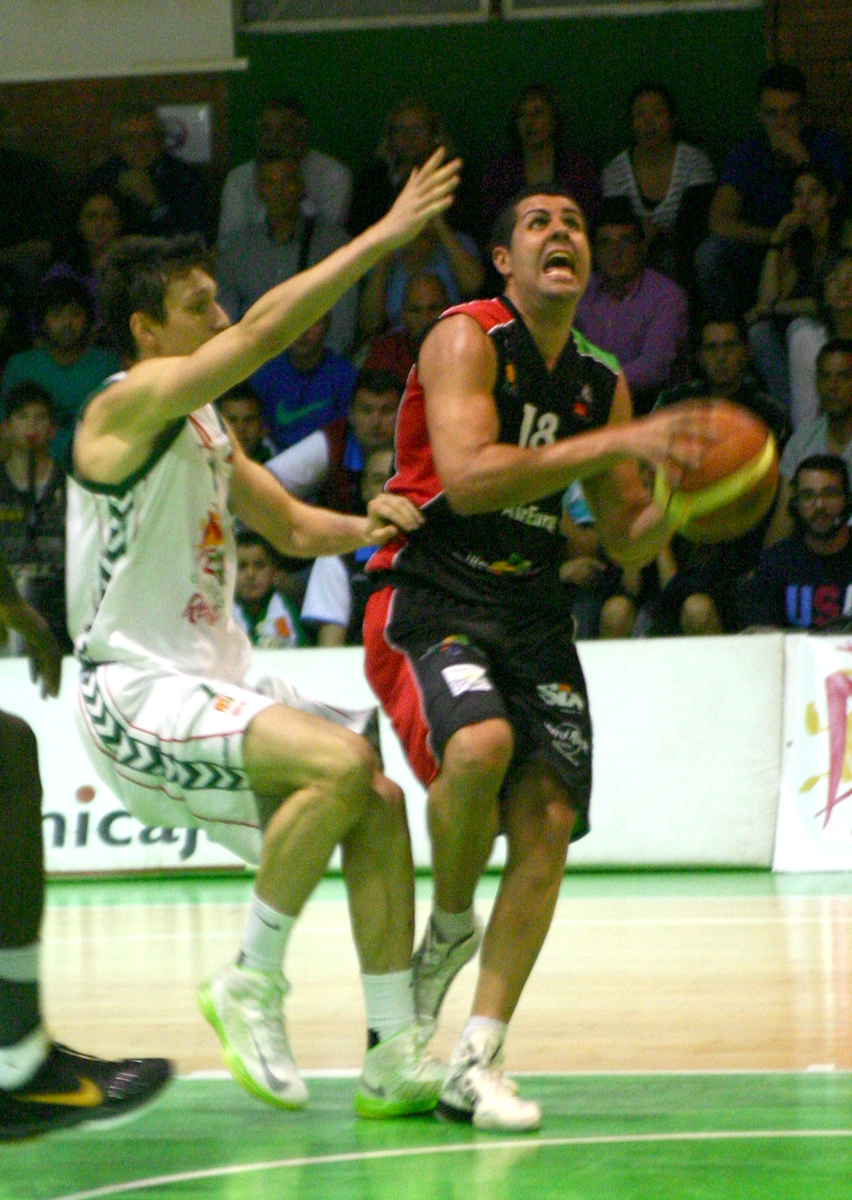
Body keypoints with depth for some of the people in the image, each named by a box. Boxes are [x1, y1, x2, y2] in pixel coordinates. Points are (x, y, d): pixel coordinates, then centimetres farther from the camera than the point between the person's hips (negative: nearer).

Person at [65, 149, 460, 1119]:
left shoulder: (206, 428, 16)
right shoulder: (130, 405, -12)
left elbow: (292, 528, 24)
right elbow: (268, 329, -23)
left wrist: (364, 527, 1)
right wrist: (384, 235, -22)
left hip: (213, 688, 9)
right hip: (137, 694, -9)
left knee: (378, 802, 1)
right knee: (342, 764, -26)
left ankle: (394, 1057, 4)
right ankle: (251, 984, -10)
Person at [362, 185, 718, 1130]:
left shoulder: (601, 382, 13)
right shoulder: (467, 338, -6)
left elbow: (627, 543, 18)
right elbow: (468, 476, -22)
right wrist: (618, 443, -25)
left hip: (532, 615, 6)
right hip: (429, 601, -6)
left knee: (547, 822, -8)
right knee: (480, 744, -33)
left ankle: (477, 1064, -2)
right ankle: (448, 930, -4)